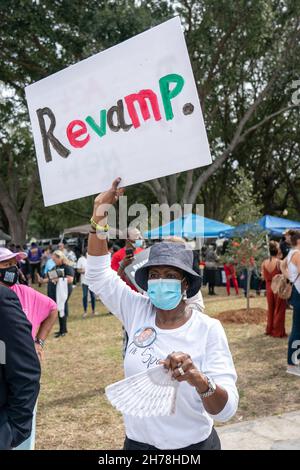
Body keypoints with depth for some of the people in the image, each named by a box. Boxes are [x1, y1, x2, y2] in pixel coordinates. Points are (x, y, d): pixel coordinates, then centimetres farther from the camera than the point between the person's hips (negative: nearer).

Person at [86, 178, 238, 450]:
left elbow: (226, 410, -22)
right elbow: (98, 273, -3)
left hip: (193, 445, -3)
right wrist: (99, 219, -15)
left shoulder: (208, 329, -16)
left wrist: (199, 380, -43)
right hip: (138, 442, 3)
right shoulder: (138, 311, -5)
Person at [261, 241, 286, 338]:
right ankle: (278, 332, 12)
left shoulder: (264, 263, -4)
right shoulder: (279, 262, -19)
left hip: (269, 287, 5)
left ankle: (270, 330, 27)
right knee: (279, 310, 7)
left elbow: (263, 277, 3)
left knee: (270, 309, 19)